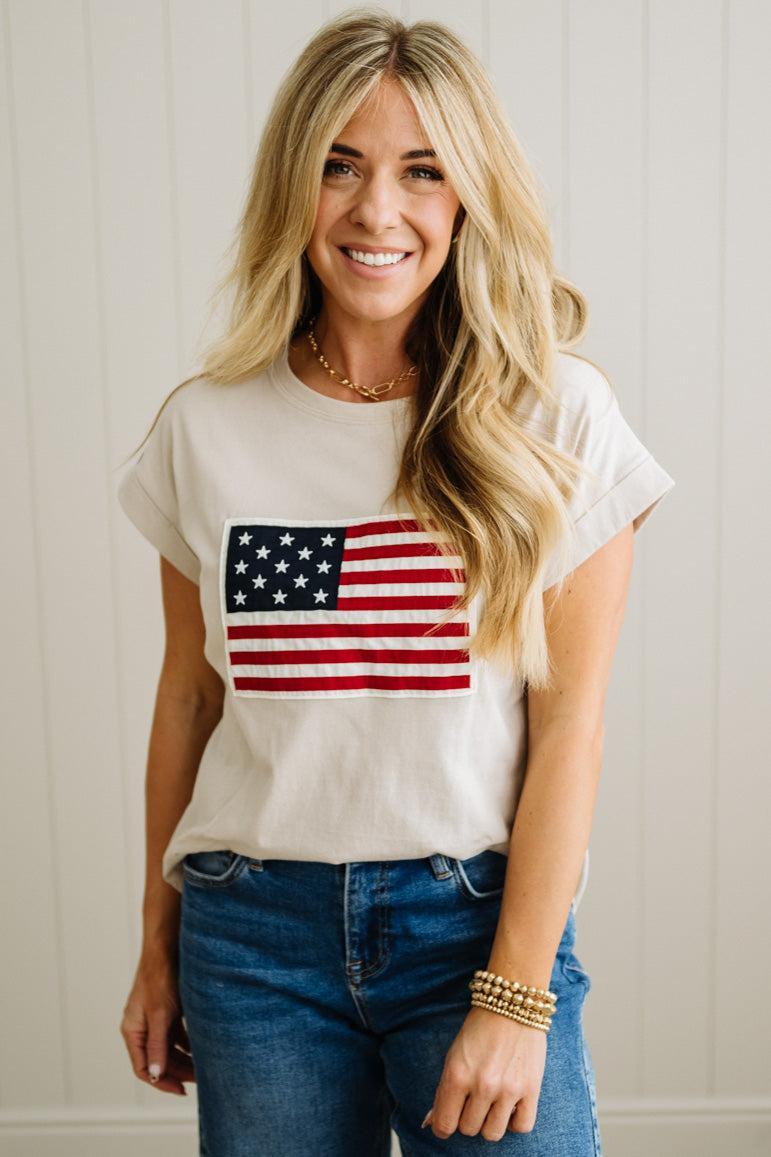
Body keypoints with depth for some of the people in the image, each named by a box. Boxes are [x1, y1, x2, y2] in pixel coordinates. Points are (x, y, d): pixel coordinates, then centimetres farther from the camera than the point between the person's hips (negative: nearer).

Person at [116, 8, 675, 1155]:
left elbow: (569, 725, -8)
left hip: (477, 919, -1)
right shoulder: (207, 427, 0)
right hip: (254, 932, 2)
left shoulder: (557, 420, -6)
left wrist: (513, 997, -10)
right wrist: (158, 950, 11)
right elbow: (190, 694, 6)